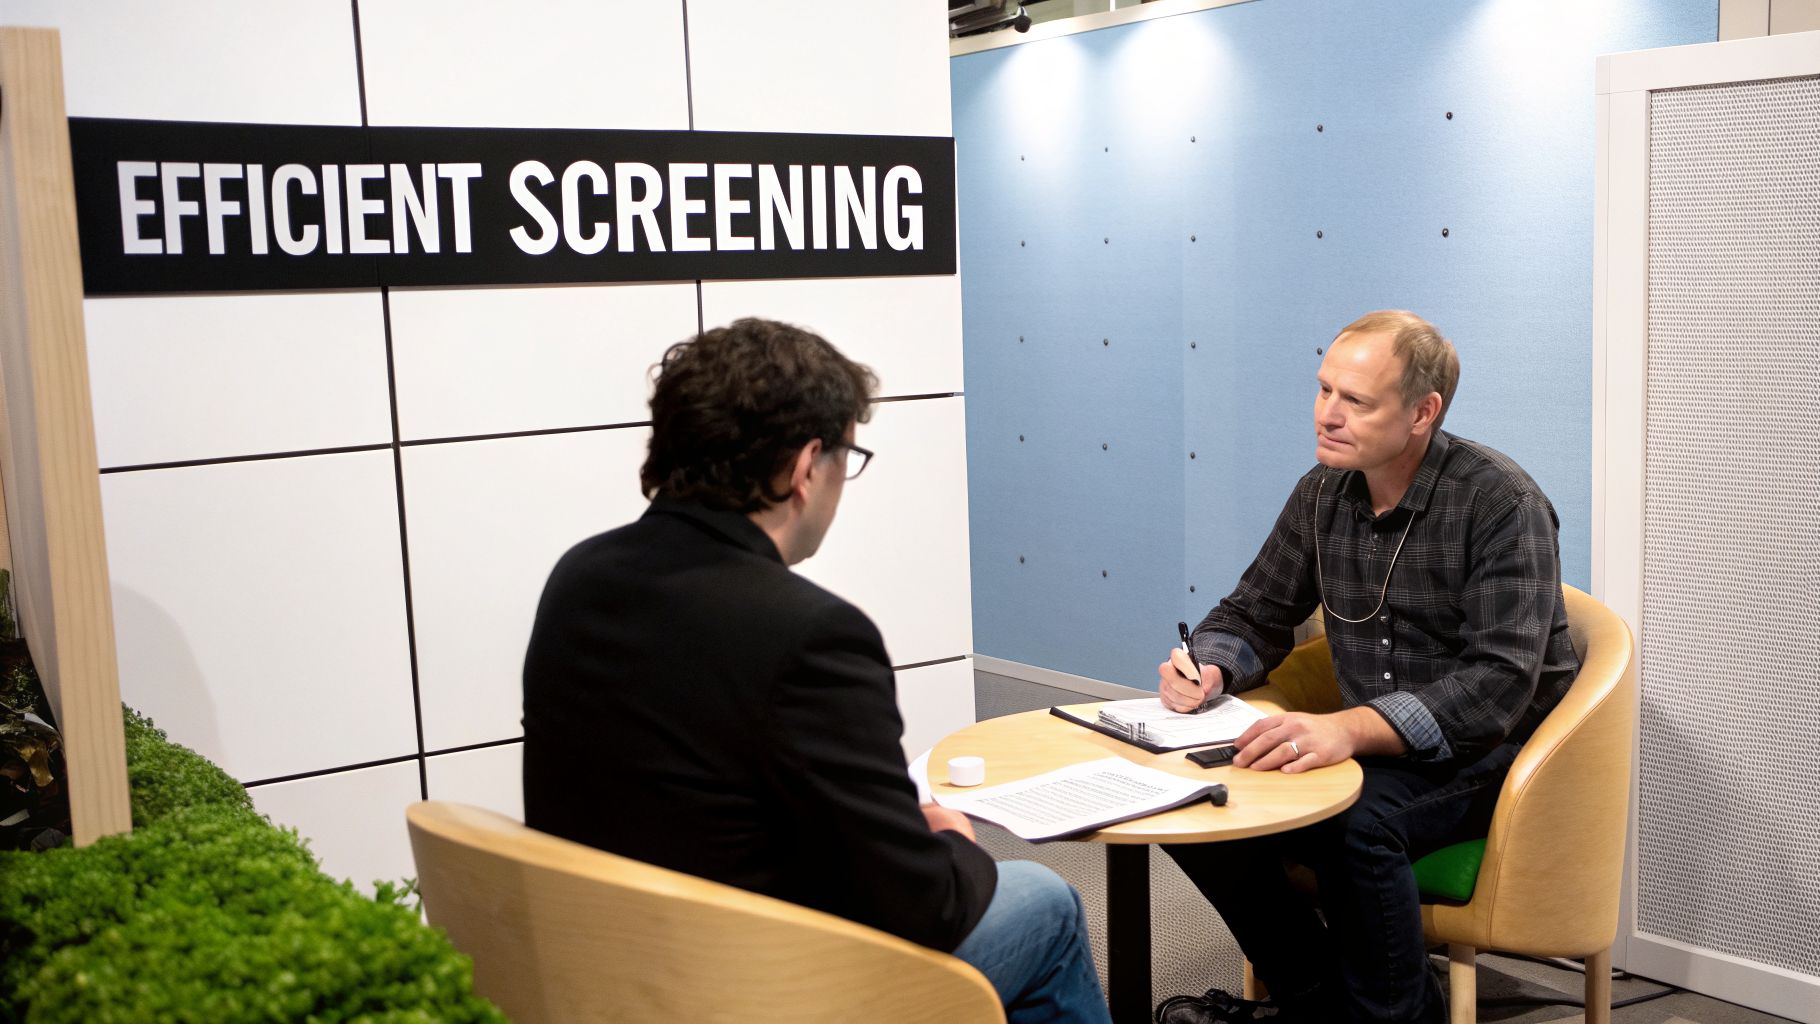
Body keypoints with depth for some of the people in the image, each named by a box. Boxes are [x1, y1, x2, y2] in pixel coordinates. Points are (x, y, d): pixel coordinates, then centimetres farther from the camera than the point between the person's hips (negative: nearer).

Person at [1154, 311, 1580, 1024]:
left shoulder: (1502, 503, -17)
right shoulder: (1323, 493, 4)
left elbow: (1498, 685, -26)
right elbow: (1255, 614, 13)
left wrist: (1351, 729, -40)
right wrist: (1208, 670, -12)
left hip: (1492, 752, -6)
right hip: (1369, 747, 6)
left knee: (1356, 820, -35)